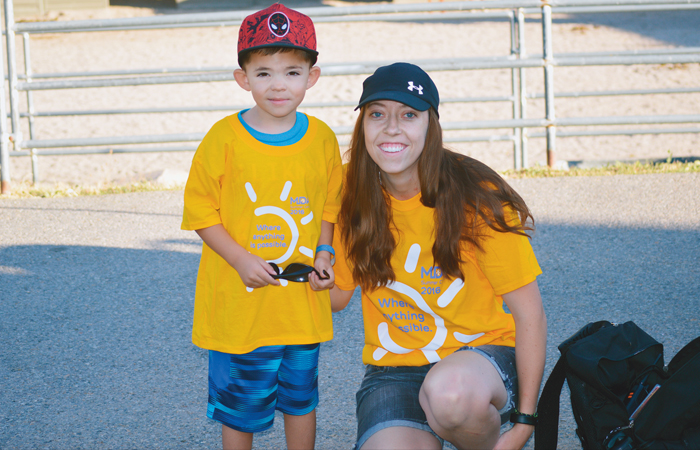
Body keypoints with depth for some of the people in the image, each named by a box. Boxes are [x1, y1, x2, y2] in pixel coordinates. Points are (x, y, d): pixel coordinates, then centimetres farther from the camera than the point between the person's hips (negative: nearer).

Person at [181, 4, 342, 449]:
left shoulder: (323, 139, -1)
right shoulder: (224, 138, -11)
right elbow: (201, 212, -6)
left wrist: (324, 254, -3)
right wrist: (242, 261, -16)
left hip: (303, 302, 3)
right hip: (239, 304, -2)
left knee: (301, 398, 17)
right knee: (239, 408, 11)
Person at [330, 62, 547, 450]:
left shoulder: (477, 200, -11)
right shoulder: (354, 200, -1)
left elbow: (530, 316, -8)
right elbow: (336, 293, 10)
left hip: (481, 352, -2)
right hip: (391, 370, 2)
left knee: (450, 392, -39)